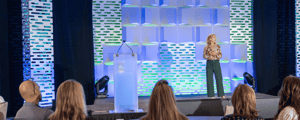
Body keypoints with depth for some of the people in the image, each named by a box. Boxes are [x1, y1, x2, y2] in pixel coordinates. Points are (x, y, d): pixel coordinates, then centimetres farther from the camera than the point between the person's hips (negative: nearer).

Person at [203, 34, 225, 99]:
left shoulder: (218, 46, 7)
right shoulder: (206, 47, 4)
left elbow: (220, 55, 3)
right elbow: (204, 56, -1)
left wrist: (215, 54, -15)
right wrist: (210, 54, -15)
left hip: (216, 63, 1)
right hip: (209, 63, -1)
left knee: (219, 78, -1)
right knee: (209, 79, 0)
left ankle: (222, 94, 6)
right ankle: (212, 95, 8)